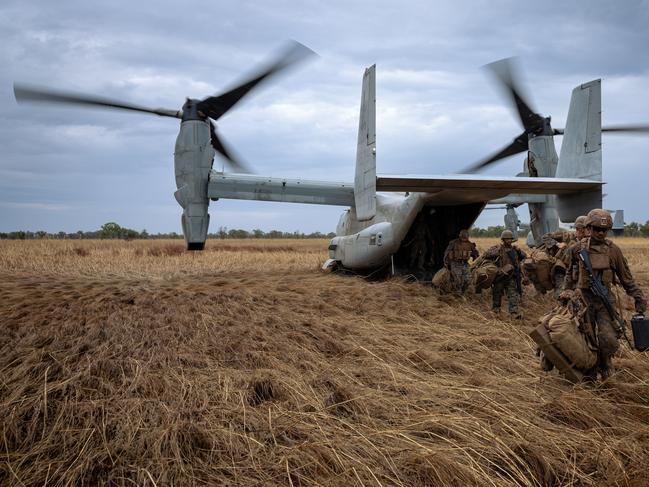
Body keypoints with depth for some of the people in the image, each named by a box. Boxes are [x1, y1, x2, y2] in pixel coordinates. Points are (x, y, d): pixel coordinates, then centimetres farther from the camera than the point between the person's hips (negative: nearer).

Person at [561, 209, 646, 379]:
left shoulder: (613, 250, 1)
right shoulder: (578, 249, 2)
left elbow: (626, 278, 7)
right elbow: (570, 274, 18)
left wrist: (639, 298, 3)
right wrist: (567, 292, 11)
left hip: (604, 299, 0)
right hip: (582, 298, 1)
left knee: (608, 338, -11)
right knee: (588, 339, 5)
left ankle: (605, 362, 19)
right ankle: (590, 372, 24)